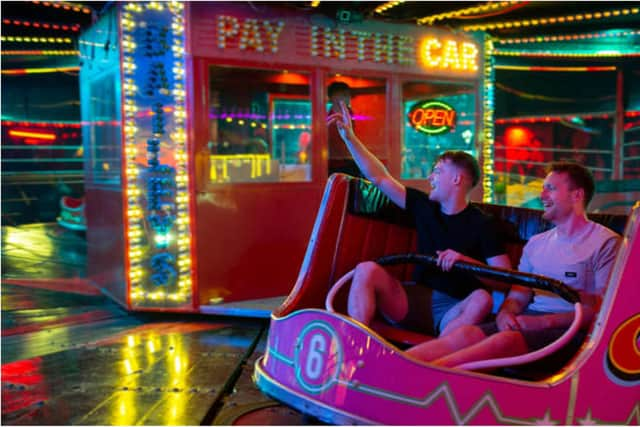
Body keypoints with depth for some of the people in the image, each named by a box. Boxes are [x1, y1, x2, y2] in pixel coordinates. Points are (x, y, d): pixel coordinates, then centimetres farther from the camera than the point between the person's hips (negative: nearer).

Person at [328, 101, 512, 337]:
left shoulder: (481, 224, 0)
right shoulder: (425, 206, 11)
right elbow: (380, 178, 12)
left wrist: (465, 261, -18)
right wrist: (350, 137, 10)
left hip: (455, 310, -3)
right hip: (415, 302, 4)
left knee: (482, 298, -36)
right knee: (367, 270, -20)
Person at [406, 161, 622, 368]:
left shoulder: (606, 242, 2)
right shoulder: (536, 242, 22)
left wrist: (543, 322, -16)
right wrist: (504, 314, -8)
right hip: (528, 322, 6)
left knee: (505, 340, -35)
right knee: (466, 334, -24)